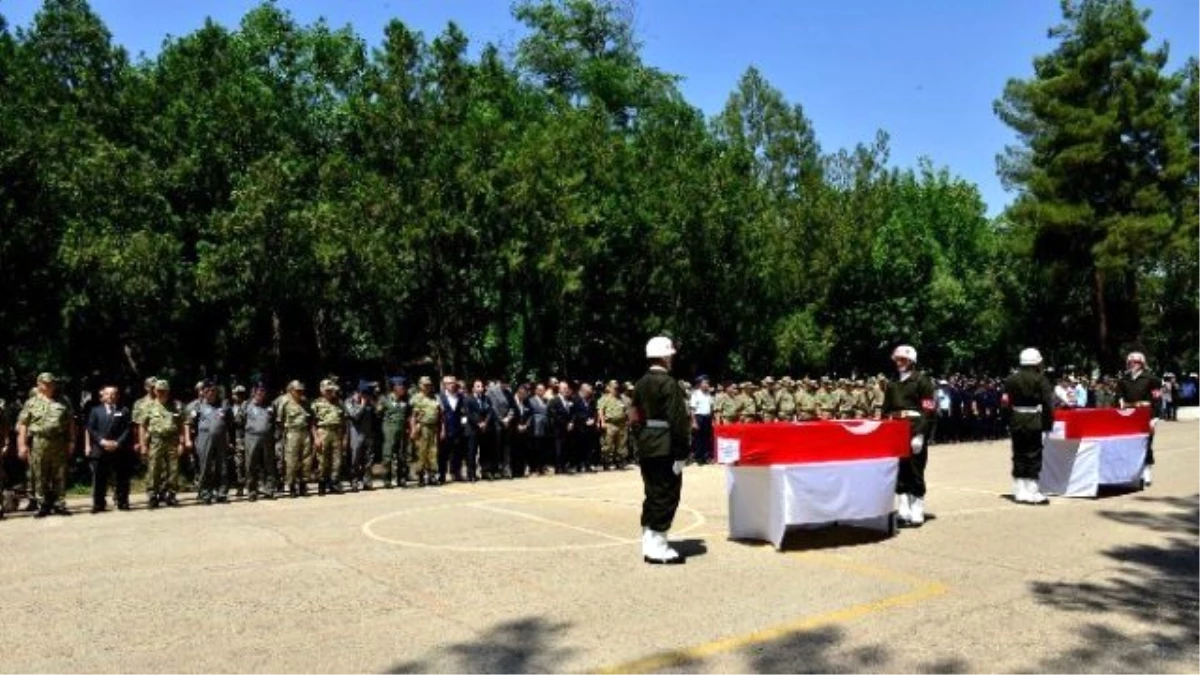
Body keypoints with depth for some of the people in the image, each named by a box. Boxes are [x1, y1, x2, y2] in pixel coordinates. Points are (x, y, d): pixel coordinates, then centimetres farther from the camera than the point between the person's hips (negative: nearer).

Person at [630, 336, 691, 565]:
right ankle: (658, 548, 1)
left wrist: (641, 443, 17)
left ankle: (649, 545, 21)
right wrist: (681, 453, -16)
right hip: (666, 449, -9)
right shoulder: (668, 383, -15)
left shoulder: (640, 384, 12)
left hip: (646, 448, 9)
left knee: (652, 495, 15)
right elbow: (678, 421, -19)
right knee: (666, 496, -2)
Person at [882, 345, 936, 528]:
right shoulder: (892, 383, 14)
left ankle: (917, 515, 7)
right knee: (899, 474, 7)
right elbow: (886, 410, 16)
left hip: (915, 432, -6)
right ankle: (903, 513, 14)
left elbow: (929, 410, -11)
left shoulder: (922, 380, -4)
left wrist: (920, 434, -18)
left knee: (915, 474, -1)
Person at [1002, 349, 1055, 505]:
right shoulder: (1040, 380, -8)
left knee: (1019, 456, 10)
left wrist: (1010, 421, 12)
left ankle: (1019, 492, 13)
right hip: (1034, 423, -5)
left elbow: (1005, 402, 8)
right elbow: (1048, 404, -12)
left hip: (1016, 423, 5)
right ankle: (1032, 492, -1)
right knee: (1033, 457, 0)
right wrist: (1048, 423, -5)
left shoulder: (1011, 380, 8)